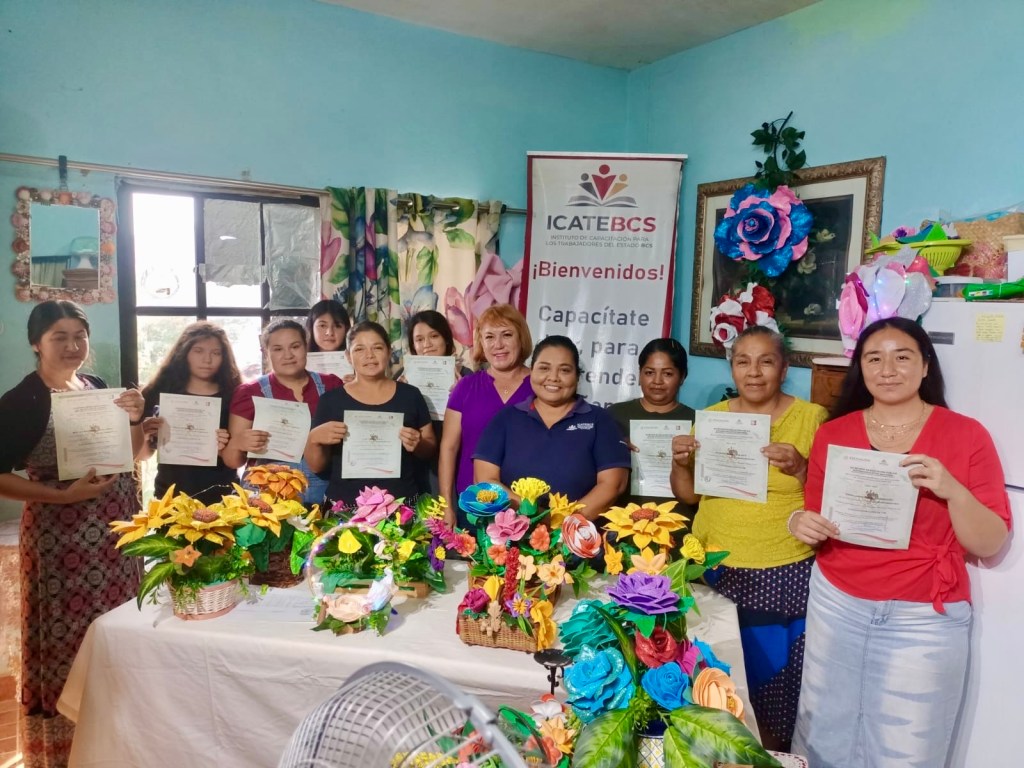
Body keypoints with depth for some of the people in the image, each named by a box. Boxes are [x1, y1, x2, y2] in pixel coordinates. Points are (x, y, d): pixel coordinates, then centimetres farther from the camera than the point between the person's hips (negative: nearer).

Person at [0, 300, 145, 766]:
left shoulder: (99, 387, 7)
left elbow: (130, 455, 13)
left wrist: (134, 419, -4)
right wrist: (64, 494, -20)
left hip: (117, 523, 6)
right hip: (61, 533, -5)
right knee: (69, 636, 3)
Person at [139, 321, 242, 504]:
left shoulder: (234, 396, -4)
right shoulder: (158, 393, -1)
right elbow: (142, 454, 4)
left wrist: (223, 450, -20)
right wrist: (144, 435, -14)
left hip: (220, 499, -1)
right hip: (170, 497, 1)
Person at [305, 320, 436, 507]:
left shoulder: (410, 395, 1)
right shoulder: (331, 400, -1)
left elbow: (431, 449, 9)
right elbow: (317, 466, 4)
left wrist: (418, 445, -11)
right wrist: (314, 439, -14)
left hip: (401, 502, 1)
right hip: (345, 505, 0)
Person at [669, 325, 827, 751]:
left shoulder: (812, 417, -5)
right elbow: (688, 494, 9)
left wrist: (800, 469, -23)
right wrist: (680, 463, -10)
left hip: (785, 574, -3)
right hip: (716, 569, 3)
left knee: (771, 679, 8)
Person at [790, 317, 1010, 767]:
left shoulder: (966, 434, -4)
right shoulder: (833, 434, 2)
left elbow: (991, 544, -5)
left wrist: (952, 491, -22)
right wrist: (802, 523, -12)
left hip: (925, 619, -2)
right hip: (836, 606, 2)